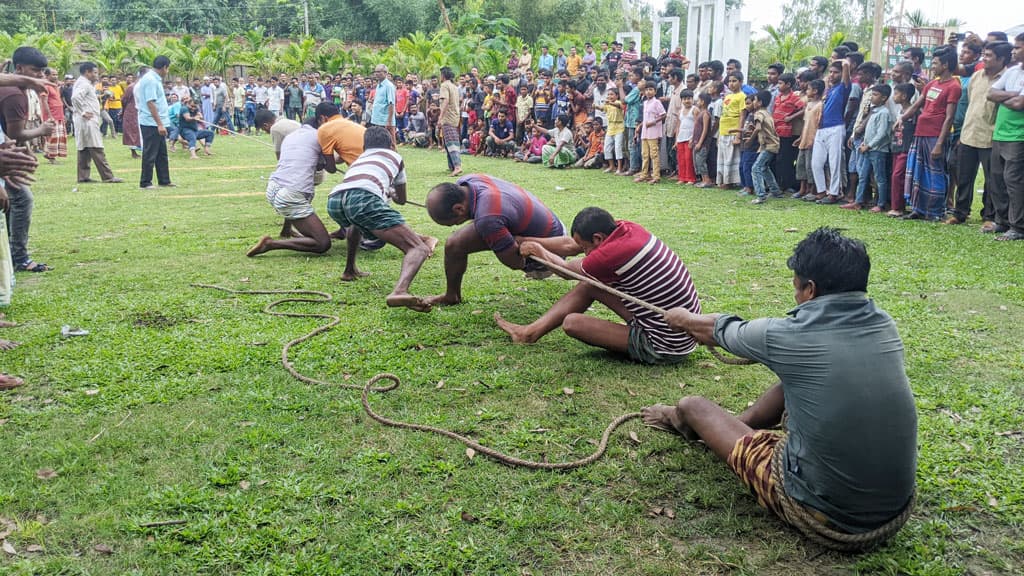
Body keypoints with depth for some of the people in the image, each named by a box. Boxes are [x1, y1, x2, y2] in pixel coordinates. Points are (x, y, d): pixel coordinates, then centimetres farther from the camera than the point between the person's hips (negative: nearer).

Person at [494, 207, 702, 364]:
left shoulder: (612, 255, -26)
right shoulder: (628, 229, -3)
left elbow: (566, 270, -3)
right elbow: (570, 247, 11)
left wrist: (539, 252, 14)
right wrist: (528, 241, 17)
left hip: (665, 349, -9)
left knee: (572, 322, -12)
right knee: (589, 286, 11)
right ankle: (531, 332, 20)